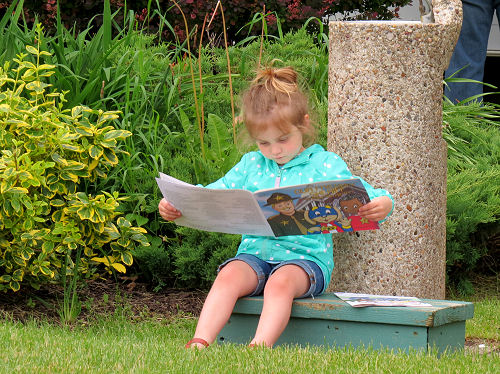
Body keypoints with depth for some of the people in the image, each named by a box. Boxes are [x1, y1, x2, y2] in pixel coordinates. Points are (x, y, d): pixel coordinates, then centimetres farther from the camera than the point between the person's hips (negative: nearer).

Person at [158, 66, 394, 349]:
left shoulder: (325, 166, 6)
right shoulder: (250, 166, 18)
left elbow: (367, 197, 0)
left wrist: (383, 204, -25)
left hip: (306, 257, -3)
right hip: (255, 254, 3)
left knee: (280, 282, -36)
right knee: (229, 275, -28)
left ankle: (259, 349, -50)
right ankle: (199, 345, -41)